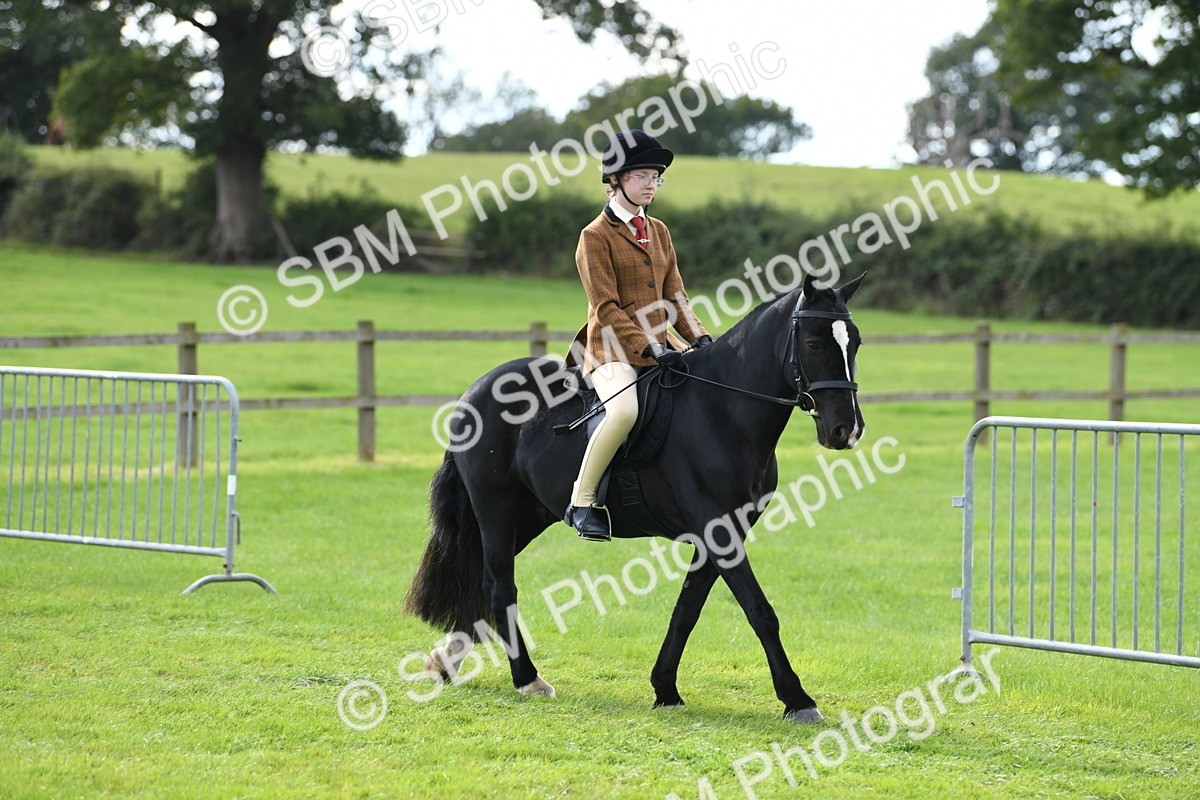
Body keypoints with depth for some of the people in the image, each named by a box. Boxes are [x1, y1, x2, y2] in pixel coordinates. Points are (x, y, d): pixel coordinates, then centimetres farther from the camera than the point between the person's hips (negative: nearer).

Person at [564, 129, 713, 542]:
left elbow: (675, 297, 16)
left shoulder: (658, 232, 16)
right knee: (625, 410, -36)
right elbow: (606, 307, -12)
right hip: (613, 351, -7)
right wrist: (649, 348, -22)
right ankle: (582, 501, -22)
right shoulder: (596, 236, -5)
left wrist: (699, 338, -1)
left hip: (663, 346, 7)